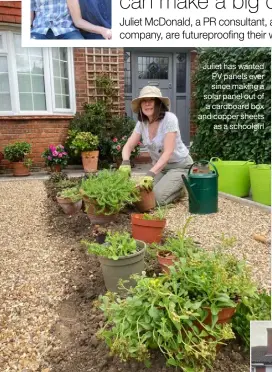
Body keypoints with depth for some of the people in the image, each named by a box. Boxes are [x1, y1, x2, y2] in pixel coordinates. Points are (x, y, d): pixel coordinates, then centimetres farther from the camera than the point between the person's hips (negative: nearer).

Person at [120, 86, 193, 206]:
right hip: (160, 166, 6)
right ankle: (175, 186, 16)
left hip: (180, 166, -6)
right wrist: (125, 162, -32)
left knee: (157, 197, -22)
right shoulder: (141, 123, -6)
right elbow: (128, 146, -9)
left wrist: (151, 173, -44)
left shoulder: (169, 119, -25)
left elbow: (168, 152, -32)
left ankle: (180, 187, 9)